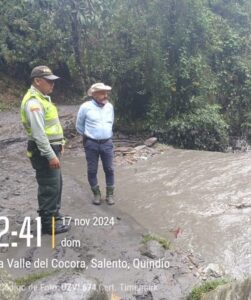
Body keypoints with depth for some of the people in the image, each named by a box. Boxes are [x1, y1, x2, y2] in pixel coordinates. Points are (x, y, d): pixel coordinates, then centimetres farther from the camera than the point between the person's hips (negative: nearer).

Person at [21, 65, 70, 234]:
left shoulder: (44, 98, 13)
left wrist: (60, 142, 20)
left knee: (56, 184, 20)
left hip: (51, 148, 10)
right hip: (43, 152, -10)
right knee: (49, 187, -2)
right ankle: (49, 224, 11)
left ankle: (54, 215, 35)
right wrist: (50, 156, -24)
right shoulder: (33, 102, -21)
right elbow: (39, 134, -25)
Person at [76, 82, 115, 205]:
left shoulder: (110, 106, 2)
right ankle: (96, 194, 23)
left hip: (107, 143, 3)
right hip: (91, 144, -3)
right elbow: (79, 126, 4)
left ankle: (110, 194, 21)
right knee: (92, 170, 7)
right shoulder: (86, 107, -9)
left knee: (109, 169, 7)